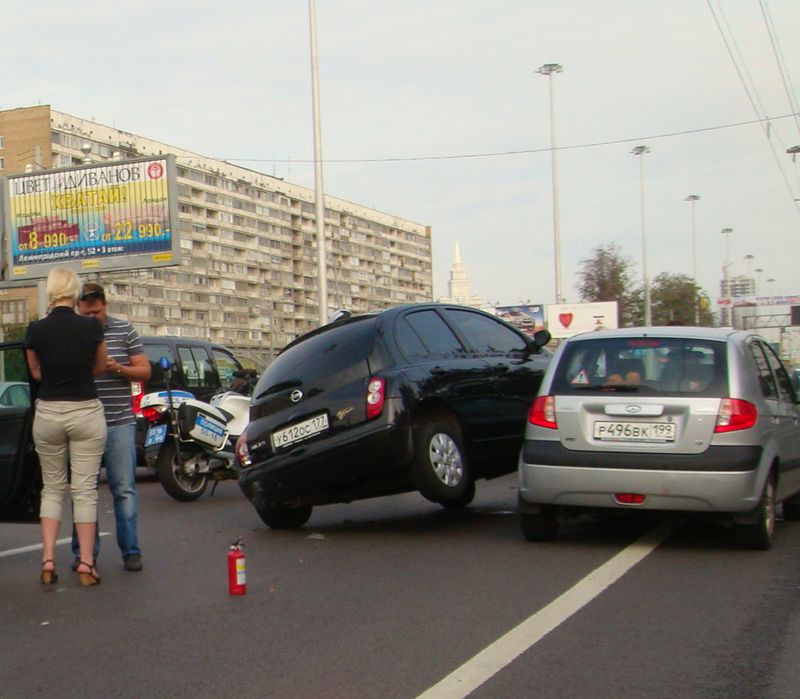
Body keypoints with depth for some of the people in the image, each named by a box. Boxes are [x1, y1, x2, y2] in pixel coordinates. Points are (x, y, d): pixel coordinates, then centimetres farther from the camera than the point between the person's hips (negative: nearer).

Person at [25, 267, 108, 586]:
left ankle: (48, 560, 7)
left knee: (52, 487, 14)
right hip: (86, 412, -1)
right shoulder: (91, 326, -8)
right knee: (84, 489, 4)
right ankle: (86, 563, 4)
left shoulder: (36, 330, -5)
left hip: (48, 413, 2)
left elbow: (36, 372, 10)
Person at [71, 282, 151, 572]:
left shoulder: (124, 331, 6)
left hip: (120, 424, 0)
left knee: (124, 490, 0)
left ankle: (131, 551, 6)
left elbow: (144, 371, 6)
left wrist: (117, 368, -12)